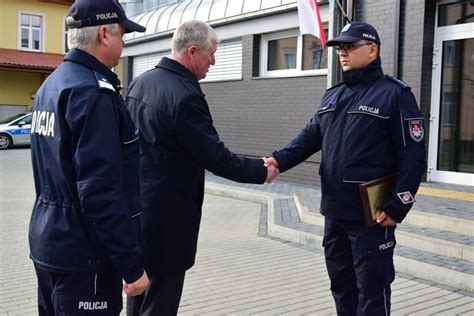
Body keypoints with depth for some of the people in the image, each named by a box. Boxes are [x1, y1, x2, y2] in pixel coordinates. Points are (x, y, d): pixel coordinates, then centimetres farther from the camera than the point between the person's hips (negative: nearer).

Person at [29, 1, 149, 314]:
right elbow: (100, 191, -25)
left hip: (48, 242, 9)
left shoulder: (51, 85, 10)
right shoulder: (93, 92, -20)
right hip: (83, 253, -9)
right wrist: (132, 264, -20)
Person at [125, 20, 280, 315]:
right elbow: (215, 156, -18)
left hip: (136, 204, 9)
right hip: (165, 213, -9)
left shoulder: (140, 83, 7)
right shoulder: (185, 96, -22)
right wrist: (261, 171, -5)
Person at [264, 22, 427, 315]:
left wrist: (398, 207, -16)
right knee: (341, 281, 18)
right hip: (334, 211, 7)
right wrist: (280, 160, -8)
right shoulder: (331, 96, 13)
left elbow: (413, 157, -11)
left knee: (371, 287, 4)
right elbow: (310, 136, 11)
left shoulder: (395, 94, -8)